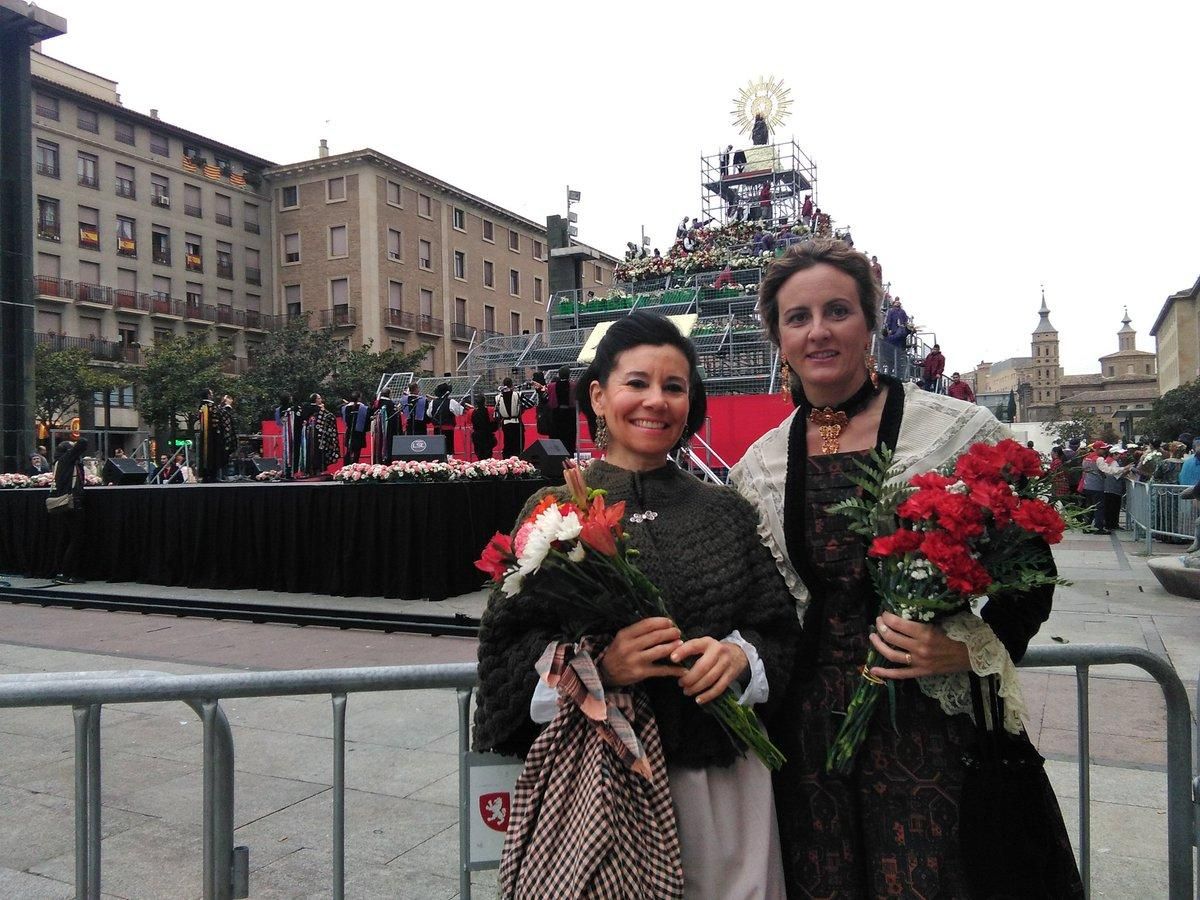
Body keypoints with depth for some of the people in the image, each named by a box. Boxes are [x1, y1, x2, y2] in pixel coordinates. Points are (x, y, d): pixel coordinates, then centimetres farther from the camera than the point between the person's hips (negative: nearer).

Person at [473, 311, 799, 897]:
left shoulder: (727, 514, 5)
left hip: (721, 777, 3)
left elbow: (778, 634, 7)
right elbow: (506, 649, -5)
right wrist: (595, 663, -21)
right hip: (597, 777, -2)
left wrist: (738, 655, -14)